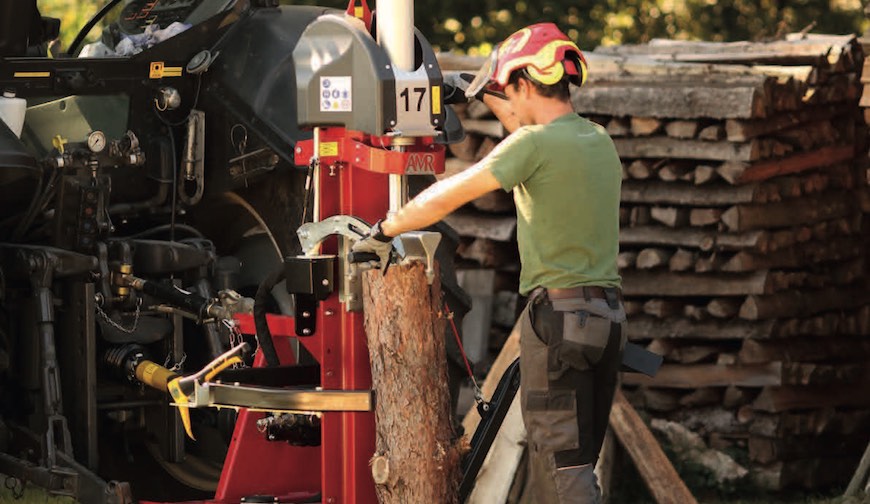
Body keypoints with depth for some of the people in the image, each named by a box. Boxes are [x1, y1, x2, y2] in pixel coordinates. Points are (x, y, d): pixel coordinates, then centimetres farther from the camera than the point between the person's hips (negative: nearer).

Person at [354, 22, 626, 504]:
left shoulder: (535, 143, -12)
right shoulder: (598, 140, 12)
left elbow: (446, 197, -8)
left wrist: (383, 231, 4)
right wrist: (489, 97, 38)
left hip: (559, 312, -8)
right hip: (608, 315, 8)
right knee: (575, 464, 13)